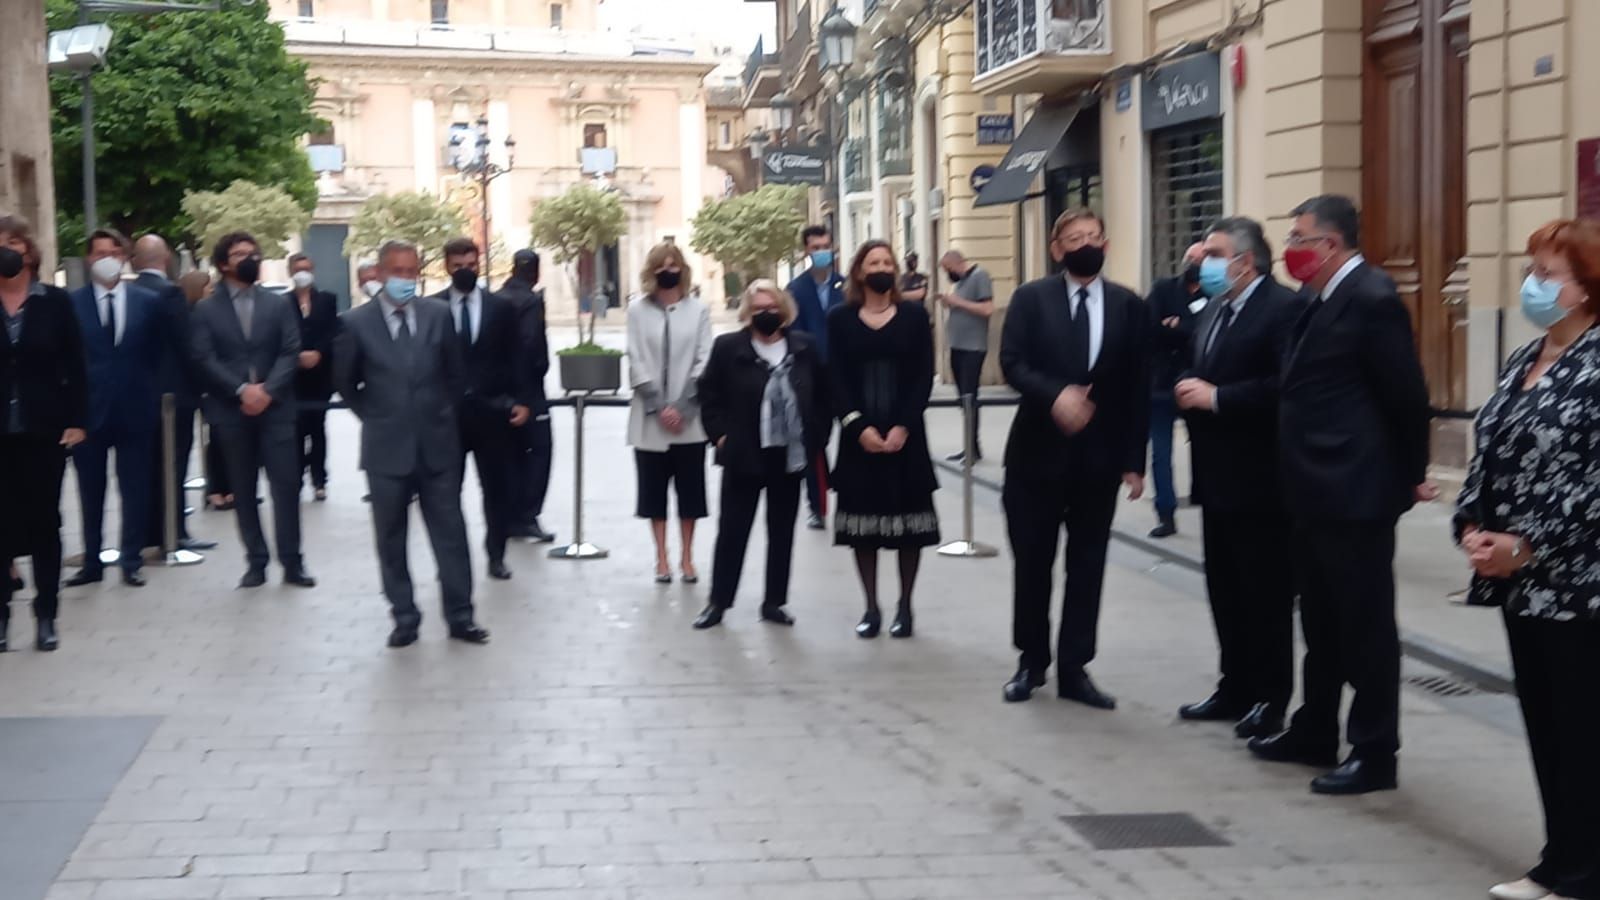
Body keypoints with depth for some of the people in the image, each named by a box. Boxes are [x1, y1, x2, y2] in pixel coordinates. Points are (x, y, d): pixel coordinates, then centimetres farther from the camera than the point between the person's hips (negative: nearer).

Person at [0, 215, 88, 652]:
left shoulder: (55, 301, 1)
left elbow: (75, 366, 1)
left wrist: (77, 420, -5)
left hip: (44, 429, 0)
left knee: (45, 521, 6)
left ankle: (46, 616, 13)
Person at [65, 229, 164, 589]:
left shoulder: (148, 302, 4)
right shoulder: (71, 303, -1)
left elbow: (157, 354, 8)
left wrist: (152, 396, 2)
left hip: (134, 408, 1)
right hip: (89, 409, -1)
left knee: (135, 489, 5)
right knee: (90, 491, 9)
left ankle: (131, 561, 14)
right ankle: (92, 563, 18)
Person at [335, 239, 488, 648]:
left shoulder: (439, 314, 2)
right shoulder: (356, 322, -3)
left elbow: (456, 373, 12)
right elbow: (345, 383, 8)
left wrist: (442, 415, 10)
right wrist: (375, 417, 6)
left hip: (437, 444, 1)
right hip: (387, 448, -1)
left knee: (450, 533, 3)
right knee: (391, 538, 5)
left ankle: (460, 616, 9)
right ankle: (405, 618, 15)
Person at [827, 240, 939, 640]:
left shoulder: (914, 315, 3)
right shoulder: (840, 319, 4)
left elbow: (923, 378, -2)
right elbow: (836, 380, -1)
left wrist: (903, 427, -13)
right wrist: (859, 427, -13)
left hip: (905, 434, 0)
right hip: (858, 435, 0)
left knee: (908, 520, 2)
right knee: (864, 520, 3)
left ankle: (905, 606, 13)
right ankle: (871, 607, 11)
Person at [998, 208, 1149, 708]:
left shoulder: (1129, 306, 4)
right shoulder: (1030, 298, 0)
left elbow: (1138, 389, 2)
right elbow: (1012, 363, -11)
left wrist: (1134, 460, -2)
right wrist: (1055, 395, -30)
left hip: (1099, 456, 1)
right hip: (1038, 452, -1)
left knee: (1086, 566, 6)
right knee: (1032, 563, 7)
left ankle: (1074, 669, 14)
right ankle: (1032, 661, 22)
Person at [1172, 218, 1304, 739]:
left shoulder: (1285, 308, -14)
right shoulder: (1214, 310, 15)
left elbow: (1287, 385, -25)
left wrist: (1216, 397, -22)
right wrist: (1188, 389, -3)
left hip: (1260, 478, -9)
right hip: (1219, 475, 9)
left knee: (1267, 591, 1)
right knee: (1225, 590, 14)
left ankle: (1270, 698, 11)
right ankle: (1236, 687, 24)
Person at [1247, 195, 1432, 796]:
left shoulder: (1371, 299, -16)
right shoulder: (1323, 301, 12)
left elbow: (1406, 395, -14)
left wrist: (1410, 474, -5)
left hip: (1356, 492, -10)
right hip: (1317, 491, 10)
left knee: (1365, 625, 0)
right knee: (1321, 622, 18)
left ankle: (1374, 754, 8)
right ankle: (1314, 733, 30)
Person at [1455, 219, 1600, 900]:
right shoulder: (1523, 363, 12)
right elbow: (1489, 455, 14)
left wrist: (1525, 547, -18)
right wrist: (1472, 528, -1)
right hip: (1523, 582, 8)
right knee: (1543, 723, 13)